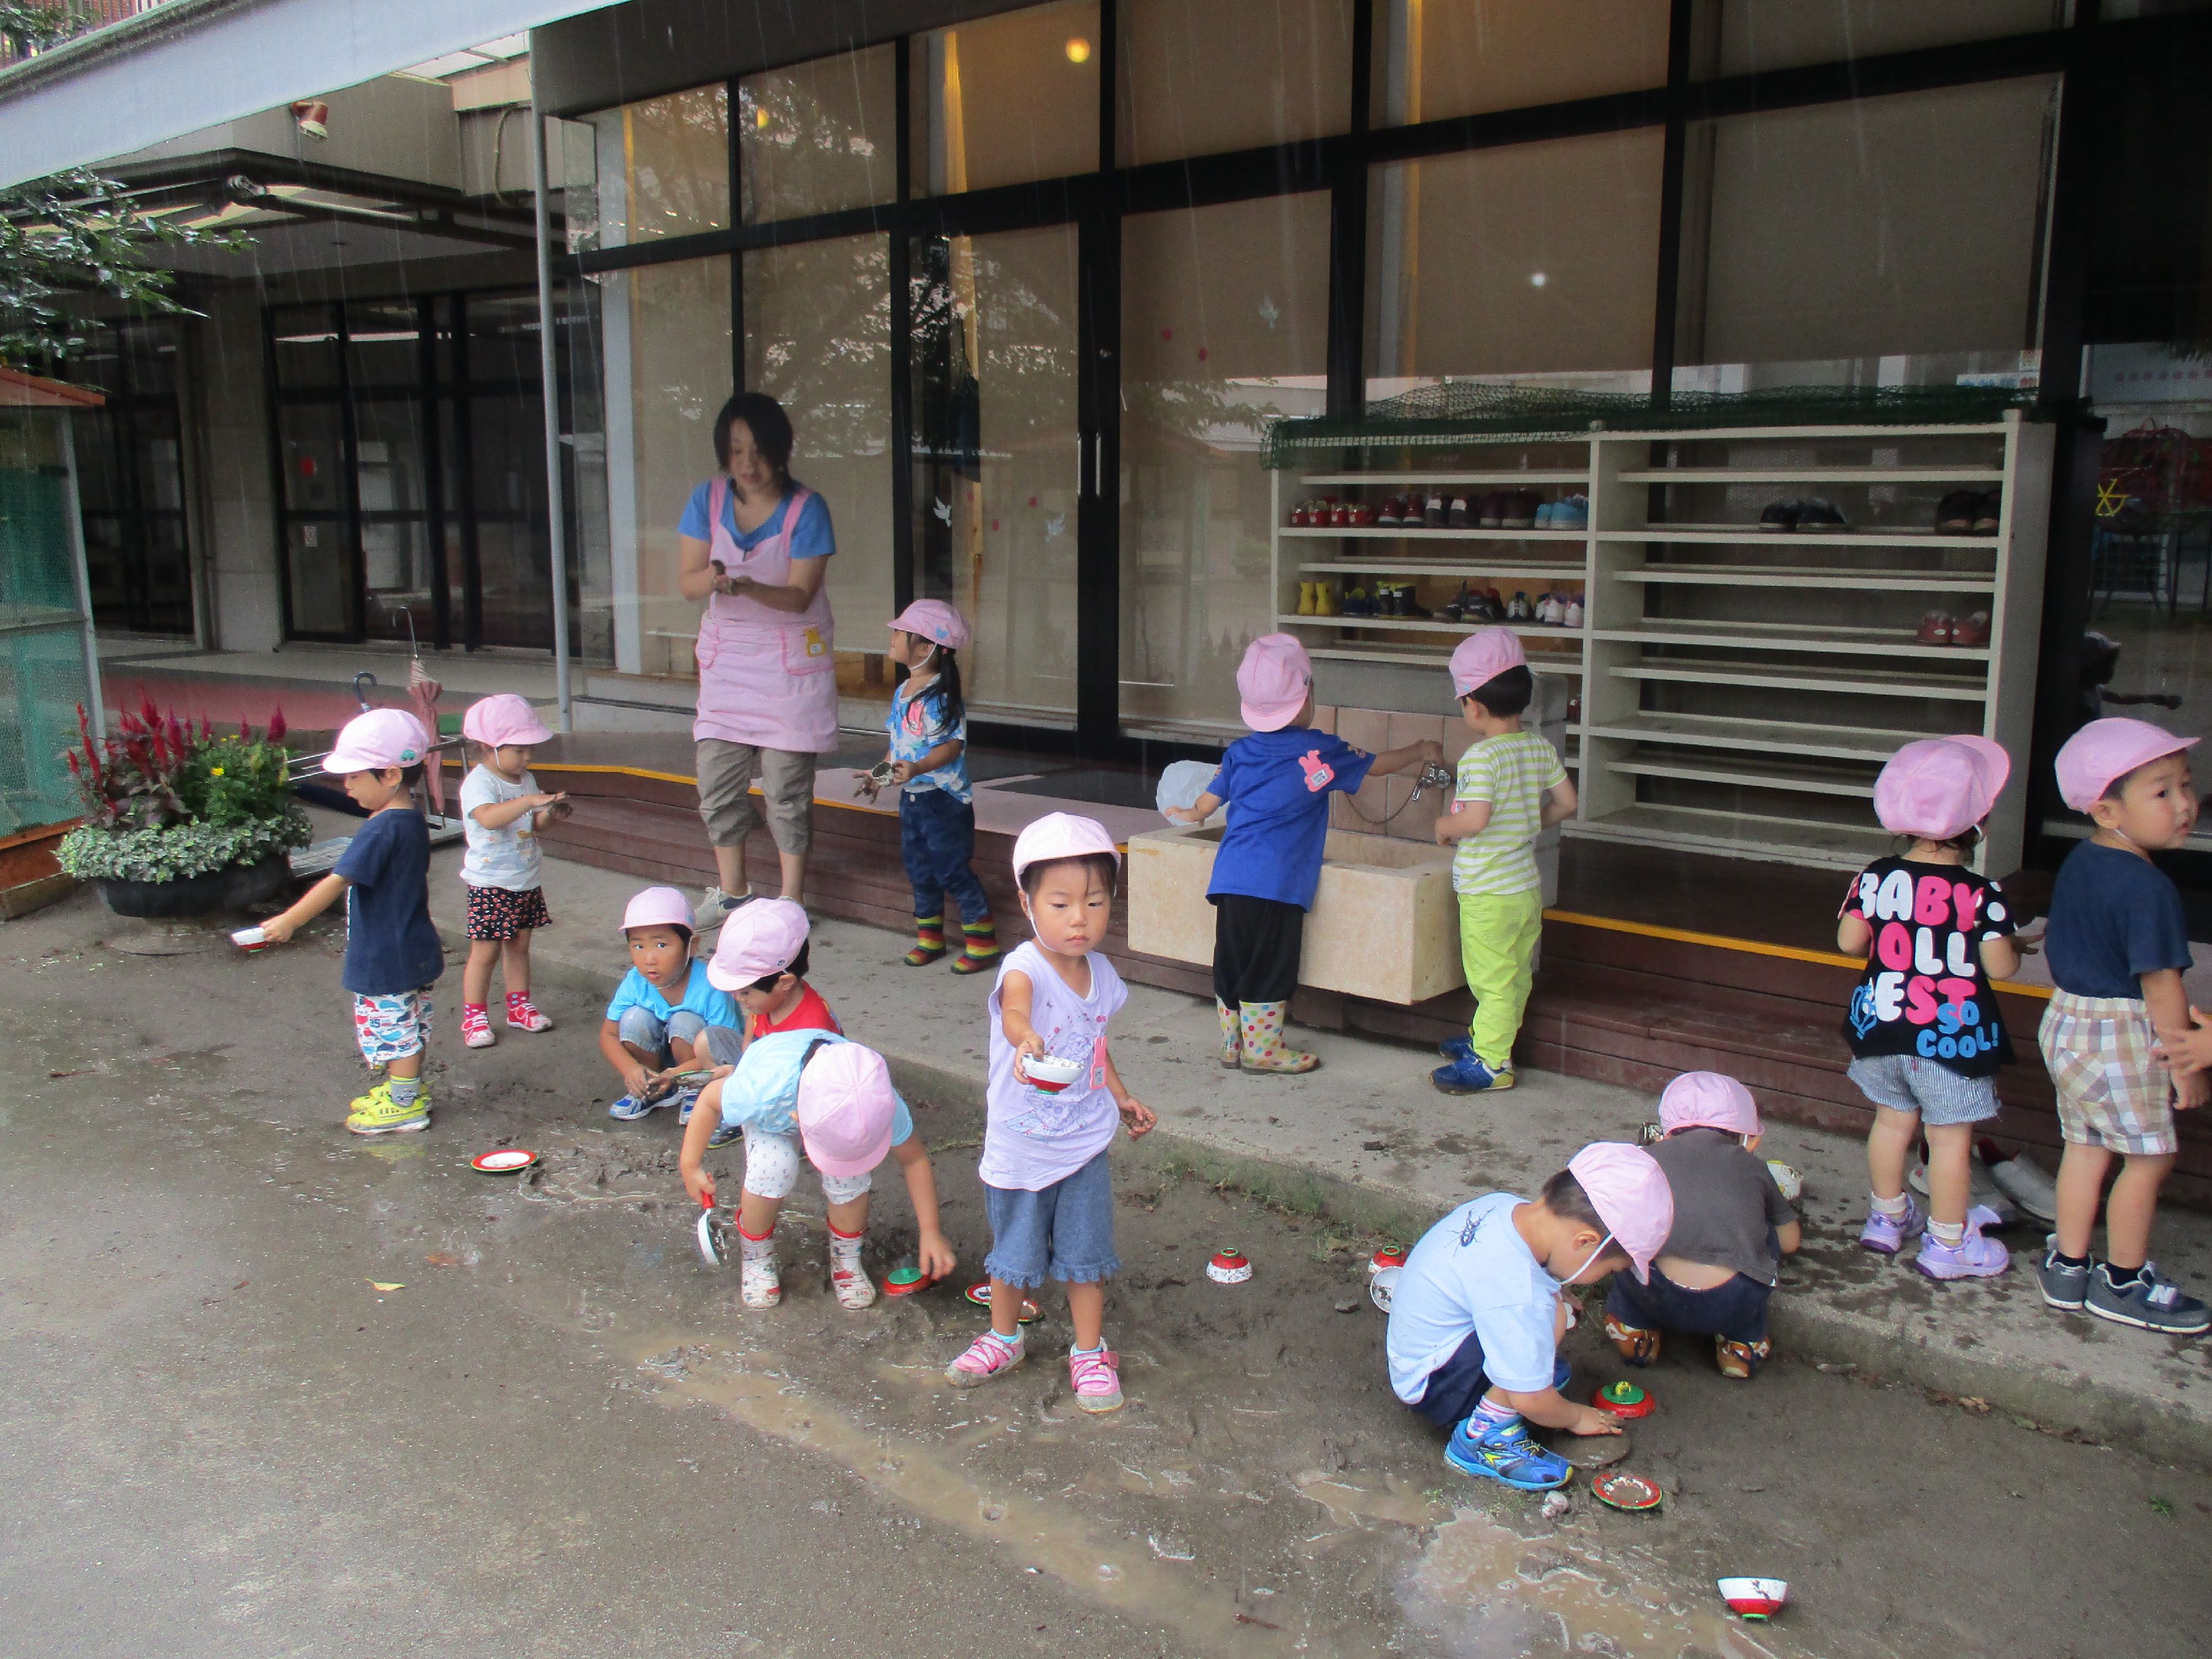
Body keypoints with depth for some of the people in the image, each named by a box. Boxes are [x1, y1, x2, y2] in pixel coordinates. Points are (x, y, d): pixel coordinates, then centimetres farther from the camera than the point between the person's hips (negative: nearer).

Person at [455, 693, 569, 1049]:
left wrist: (549, 816, -5)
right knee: (486, 950, -2)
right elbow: (489, 817, -38)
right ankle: (474, 1016, 10)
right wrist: (531, 801, -46)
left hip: (527, 879, 7)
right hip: (490, 883, -7)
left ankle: (520, 1006, 27)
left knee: (519, 944, 15)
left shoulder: (526, 779, 8)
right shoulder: (478, 783, -18)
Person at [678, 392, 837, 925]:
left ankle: (791, 898, 13)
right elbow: (686, 581, -6)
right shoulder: (708, 499, -3)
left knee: (786, 787, -2)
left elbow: (800, 596, -17)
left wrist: (746, 587, -35)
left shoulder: (806, 509, -13)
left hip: (791, 658, -4)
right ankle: (730, 892, 25)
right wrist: (711, 579, -29)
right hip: (726, 655, 4)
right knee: (718, 781, 7)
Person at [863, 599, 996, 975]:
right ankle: (929, 937, 27)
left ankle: (982, 940, 5)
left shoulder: (941, 695, -18)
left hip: (944, 798, -9)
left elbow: (953, 744, -23)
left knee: (951, 869, -5)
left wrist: (918, 768, -35)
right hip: (911, 796, 9)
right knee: (918, 867, 14)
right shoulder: (902, 693, 9)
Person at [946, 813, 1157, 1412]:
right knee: (1013, 1251, 16)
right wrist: (1025, 1039, -67)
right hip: (1019, 1148, -3)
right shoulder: (1024, 968, -22)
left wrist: (1121, 1097, 13)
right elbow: (1013, 1011, -47)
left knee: (1085, 1253, 12)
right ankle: (1004, 1339, 40)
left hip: (1086, 1144, 4)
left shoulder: (1101, 974, -3)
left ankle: (1090, 1352, 31)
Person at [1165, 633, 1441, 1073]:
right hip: (1279, 882, -6)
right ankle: (1263, 1049, 8)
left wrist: (1187, 814, 41)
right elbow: (1378, 765, 14)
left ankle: (1233, 1043, 22)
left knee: (1232, 962, 12)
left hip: (1230, 877, 6)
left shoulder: (1239, 752, 13)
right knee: (1271, 966, 2)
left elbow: (1207, 803, 17)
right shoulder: (1321, 751, 1)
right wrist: (1422, 751, 32)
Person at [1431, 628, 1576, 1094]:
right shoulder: (1541, 749, 3)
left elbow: (1475, 819, -29)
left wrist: (1446, 825, -10)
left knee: (1492, 978, 0)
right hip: (1527, 885, 8)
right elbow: (1566, 803, 10)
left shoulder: (1481, 756, -20)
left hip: (1488, 891, -8)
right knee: (1516, 975, 19)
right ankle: (1491, 1037, 35)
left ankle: (1490, 1063, 7)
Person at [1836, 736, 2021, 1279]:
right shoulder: (1982, 895, -16)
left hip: (1882, 1020, 5)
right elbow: (2000, 967, -15)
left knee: (1894, 1121, 20)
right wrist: (2013, 946, 5)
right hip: (1952, 1032, -5)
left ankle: (1887, 1217, 34)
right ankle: (1947, 1243, 16)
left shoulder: (1877, 877, -5)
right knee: (1950, 1137, 6)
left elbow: (1850, 941, -3)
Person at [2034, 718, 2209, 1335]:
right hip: (2121, 1034, -9)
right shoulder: (2147, 887, -23)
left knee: (2085, 1147, 17)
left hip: (2066, 1021, 9)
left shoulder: (2077, 863, 5)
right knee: (2150, 1158, 7)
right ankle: (2123, 1282, 19)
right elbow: (2160, 984, -21)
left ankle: (2067, 1268, 25)